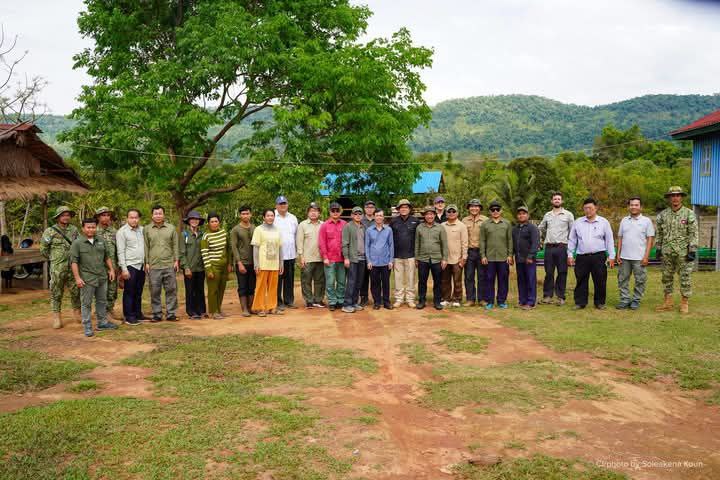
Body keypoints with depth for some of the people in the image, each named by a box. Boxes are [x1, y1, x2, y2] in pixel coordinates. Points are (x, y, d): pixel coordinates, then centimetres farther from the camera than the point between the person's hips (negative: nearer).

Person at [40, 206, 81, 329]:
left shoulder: (74, 229, 6)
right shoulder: (50, 232, -4)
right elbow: (43, 249, 4)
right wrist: (53, 258, 8)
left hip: (73, 266, 3)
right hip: (57, 268, -3)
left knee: (76, 290, 7)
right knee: (56, 292, 2)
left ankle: (77, 312, 22)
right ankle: (56, 316, 10)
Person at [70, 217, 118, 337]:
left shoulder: (101, 241, 10)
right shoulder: (77, 243, -6)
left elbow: (107, 257, 17)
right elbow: (73, 261, -10)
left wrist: (111, 269, 8)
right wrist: (77, 278, -16)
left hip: (102, 277, 5)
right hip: (87, 279, -5)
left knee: (102, 301, 14)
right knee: (86, 303, 2)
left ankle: (102, 323, 26)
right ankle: (87, 327, 8)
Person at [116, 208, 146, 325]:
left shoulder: (142, 230, 10)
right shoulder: (122, 231, -6)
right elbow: (121, 252, -9)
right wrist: (124, 269, -14)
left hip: (141, 265, 5)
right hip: (130, 266, -5)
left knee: (138, 292, 12)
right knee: (129, 292, 0)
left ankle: (138, 314, 21)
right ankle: (128, 317, 6)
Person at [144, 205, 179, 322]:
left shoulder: (171, 228, 8)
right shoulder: (147, 230, 7)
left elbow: (175, 245, 9)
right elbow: (146, 247, 6)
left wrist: (176, 260, 2)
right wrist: (146, 262, 0)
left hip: (169, 265, 1)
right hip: (154, 266, 0)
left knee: (171, 290, 2)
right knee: (155, 291, 3)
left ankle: (171, 313, 10)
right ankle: (157, 314, 13)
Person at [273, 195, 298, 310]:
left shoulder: (293, 218, 15)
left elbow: (296, 234, 18)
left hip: (291, 254, 5)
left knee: (289, 279, 9)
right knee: (278, 279, 0)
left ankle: (289, 300, 18)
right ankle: (278, 302, 7)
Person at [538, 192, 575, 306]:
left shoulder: (568, 214, 4)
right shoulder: (547, 215, 13)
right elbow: (540, 229, 25)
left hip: (562, 247, -2)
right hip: (549, 247, 3)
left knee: (562, 272, 0)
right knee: (548, 272, 4)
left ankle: (560, 297, 6)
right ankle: (547, 296, 9)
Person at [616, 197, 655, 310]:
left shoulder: (646, 221, 0)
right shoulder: (624, 221, 11)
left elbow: (650, 239, -3)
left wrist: (646, 256, -10)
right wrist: (618, 254, 6)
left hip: (639, 258, -4)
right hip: (624, 257, 4)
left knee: (640, 281, 2)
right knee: (622, 279, 6)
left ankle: (636, 300, 13)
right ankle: (625, 300, 14)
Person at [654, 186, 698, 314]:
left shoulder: (689, 214, -4)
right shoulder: (663, 214, 7)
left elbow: (693, 234, -6)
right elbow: (659, 233, 12)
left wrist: (692, 251, -12)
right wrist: (658, 249, 8)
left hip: (683, 252, -4)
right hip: (667, 252, 4)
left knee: (685, 277, 1)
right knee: (667, 277, 8)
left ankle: (684, 303, 10)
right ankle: (668, 303, 16)